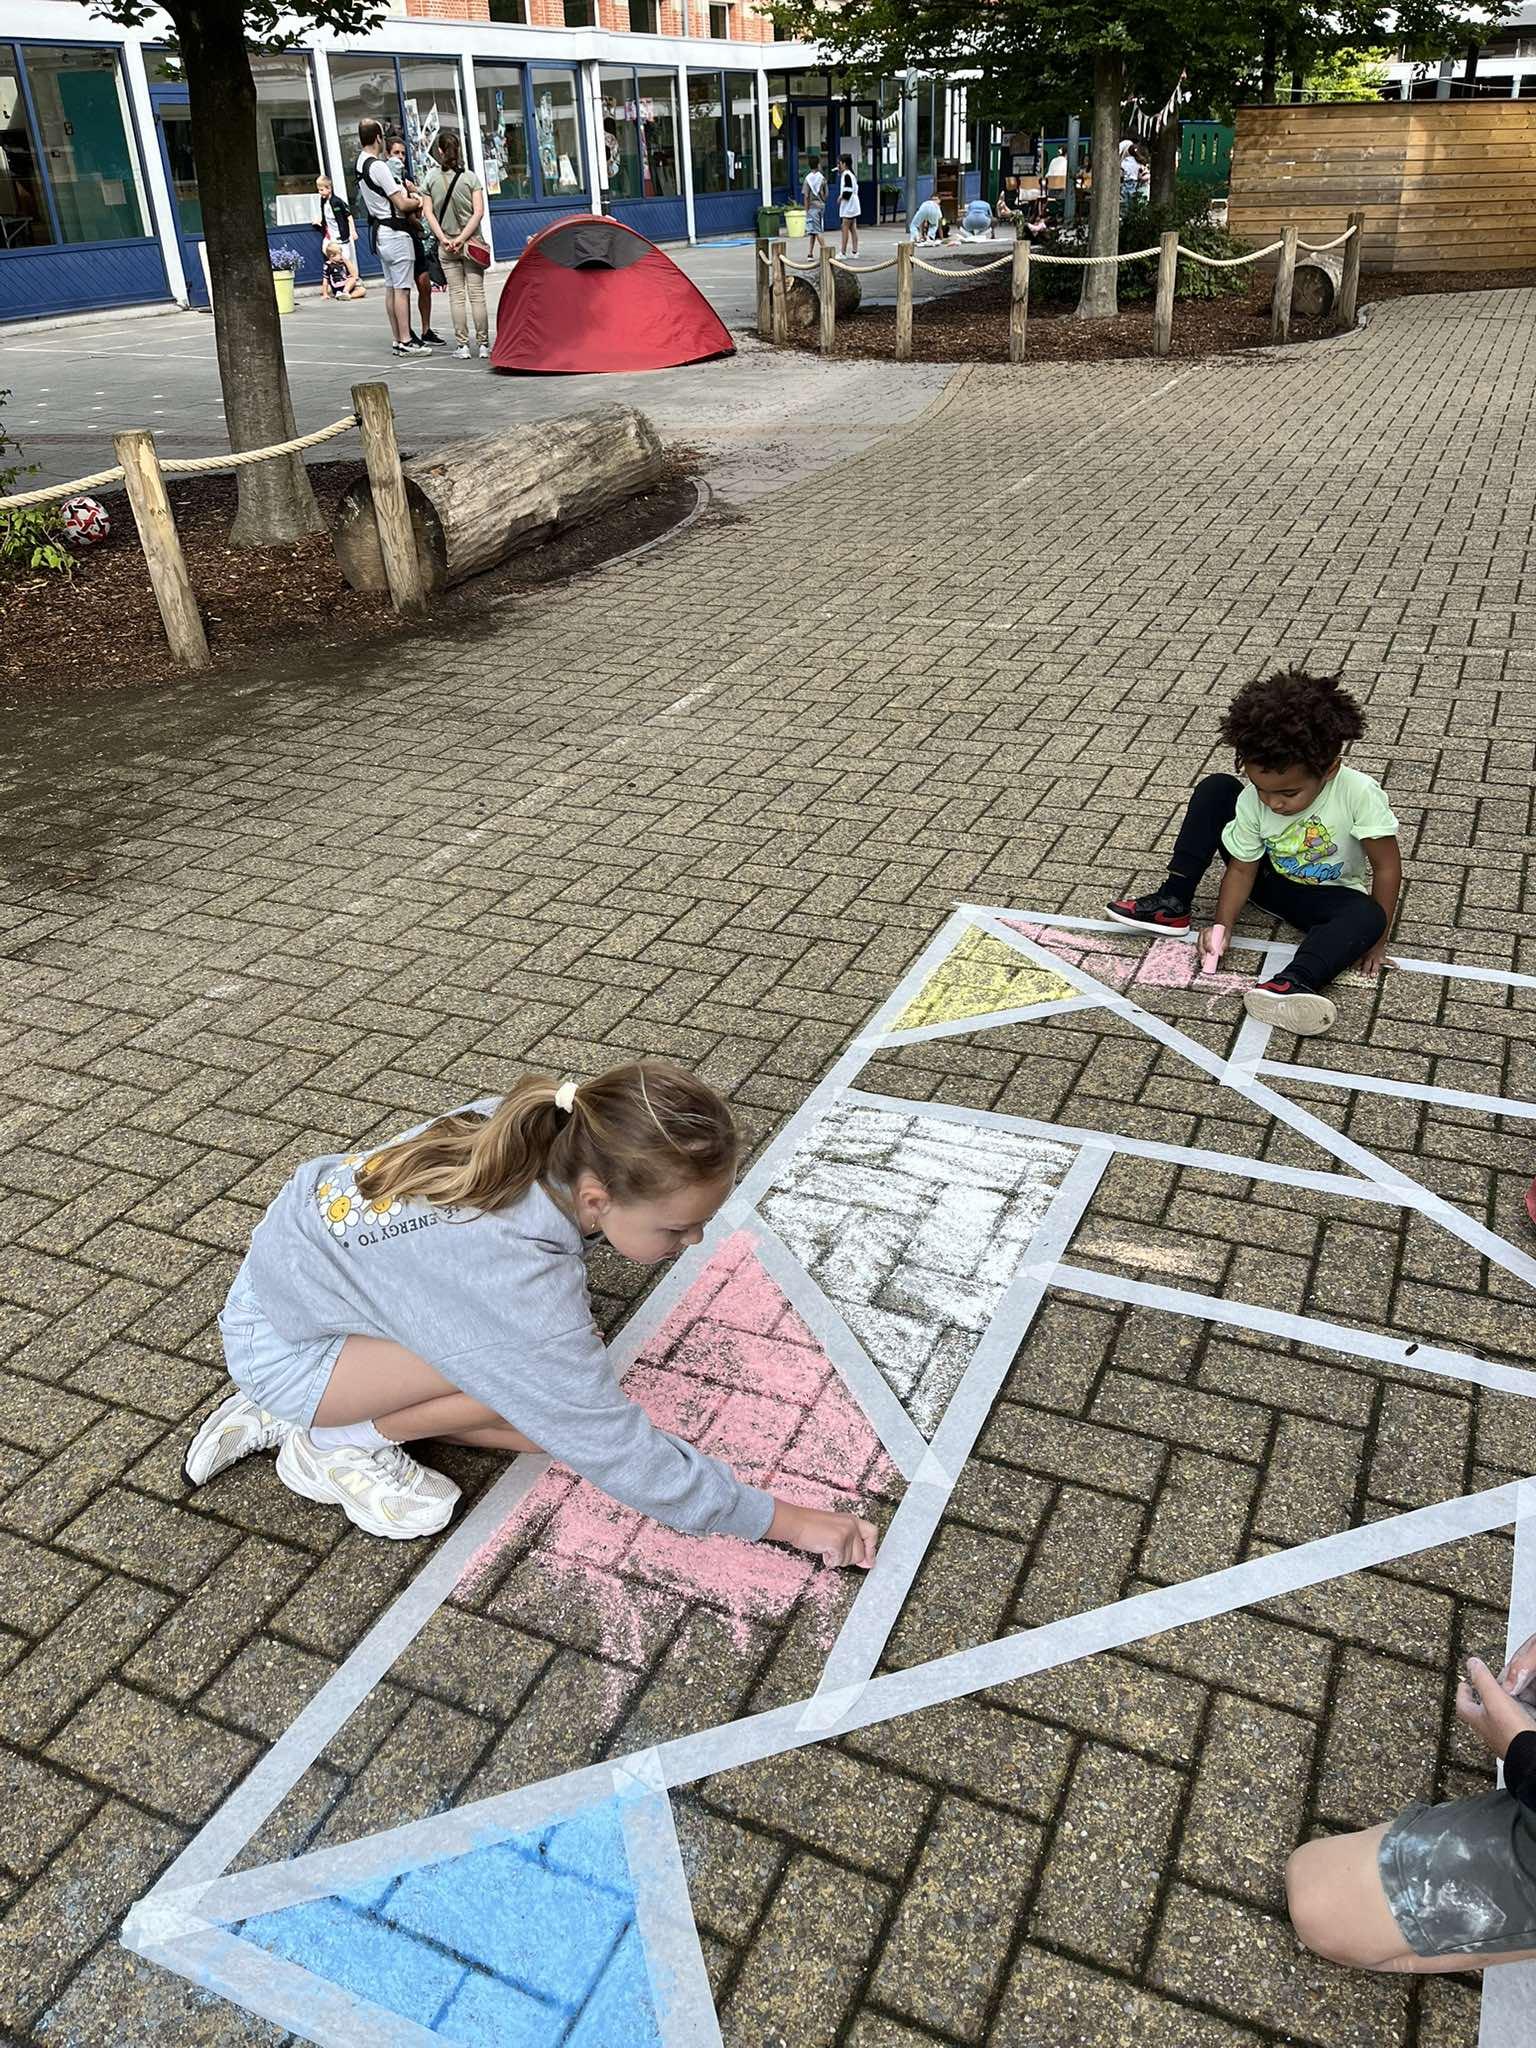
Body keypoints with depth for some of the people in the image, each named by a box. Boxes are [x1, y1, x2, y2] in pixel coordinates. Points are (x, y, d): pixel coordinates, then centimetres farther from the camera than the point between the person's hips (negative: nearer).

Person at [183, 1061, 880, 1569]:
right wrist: (789, 1520, -18)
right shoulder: (524, 1295, -37)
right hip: (279, 1342, -8)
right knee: (551, 1402, -25)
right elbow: (624, 1456, -27)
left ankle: (287, 1416, 11)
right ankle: (344, 1440, -2)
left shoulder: (533, 1128, -18)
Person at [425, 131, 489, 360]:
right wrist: (462, 238, -10)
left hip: (445, 245, 1)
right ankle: (483, 344, 2)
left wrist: (444, 238, -5)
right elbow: (478, 212, -9)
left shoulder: (431, 179, 2)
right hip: (471, 242, -1)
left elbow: (429, 213, -1)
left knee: (456, 296, 3)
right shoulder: (470, 177, -2)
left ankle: (463, 346, 1)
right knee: (477, 294, 1)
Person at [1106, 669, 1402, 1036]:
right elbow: (1242, 868, -12)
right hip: (1270, 878, 3)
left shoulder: (1359, 794, -32)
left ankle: (1296, 982, -57)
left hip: (1327, 896, -3)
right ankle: (1173, 902, -10)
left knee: (1366, 917, -37)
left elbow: (1387, 866, -23)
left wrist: (1376, 936, -18)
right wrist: (1222, 927, -23)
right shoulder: (1252, 801, -21)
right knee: (1215, 789, -13)